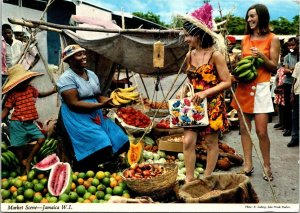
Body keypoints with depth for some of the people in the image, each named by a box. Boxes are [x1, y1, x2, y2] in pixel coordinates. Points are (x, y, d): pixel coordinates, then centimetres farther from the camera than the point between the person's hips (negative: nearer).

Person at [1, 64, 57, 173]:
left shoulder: (30, 89, 5)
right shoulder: (12, 94, -11)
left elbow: (40, 94, 24)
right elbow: (6, 110, -9)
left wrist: (54, 90, 15)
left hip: (30, 123, 5)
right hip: (17, 124, -5)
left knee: (41, 139, -2)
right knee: (18, 146, 4)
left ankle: (28, 160, 12)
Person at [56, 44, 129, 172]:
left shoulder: (91, 74, 10)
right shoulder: (66, 78, -13)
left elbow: (99, 97, 10)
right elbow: (74, 104, -21)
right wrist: (101, 105, -25)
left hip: (96, 116, 8)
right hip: (77, 118, -8)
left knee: (118, 140, -1)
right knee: (99, 146, -22)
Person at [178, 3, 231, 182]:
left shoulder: (215, 54, -11)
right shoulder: (189, 56, 6)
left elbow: (227, 82, -13)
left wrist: (206, 93, -21)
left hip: (212, 104, -5)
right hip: (194, 104, 5)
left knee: (211, 142, 7)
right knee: (188, 141, -1)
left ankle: (207, 179, 21)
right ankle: (189, 179, 11)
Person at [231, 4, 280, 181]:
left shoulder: (272, 39, 0)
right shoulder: (245, 39, 13)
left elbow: (274, 68, -1)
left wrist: (261, 56, -17)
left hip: (260, 87, -4)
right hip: (243, 86, 5)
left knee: (261, 131, -5)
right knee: (244, 128, 5)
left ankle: (267, 166, 13)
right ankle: (248, 165, 15)